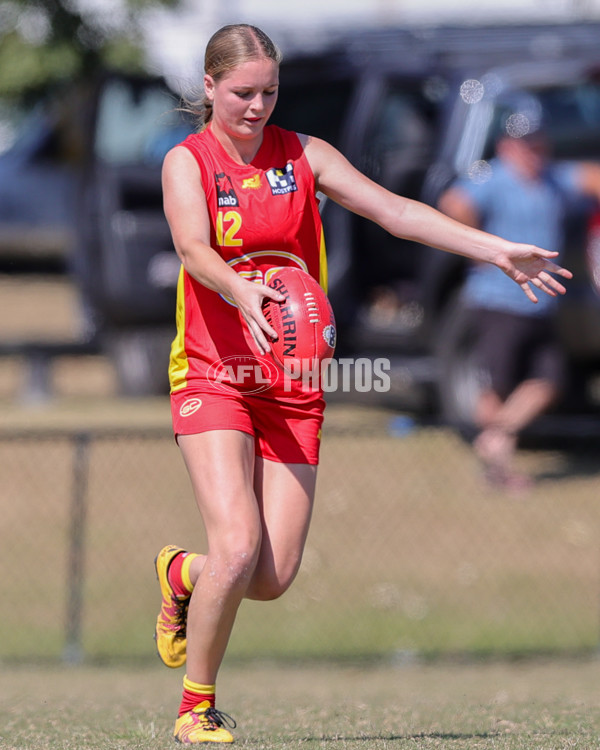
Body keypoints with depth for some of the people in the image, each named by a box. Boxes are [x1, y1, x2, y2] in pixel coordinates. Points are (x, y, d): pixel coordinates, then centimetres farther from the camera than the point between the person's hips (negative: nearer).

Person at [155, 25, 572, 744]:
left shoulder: (303, 155, 7)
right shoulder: (187, 161, -4)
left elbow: (394, 210, 1)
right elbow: (193, 248, -22)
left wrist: (498, 249, -10)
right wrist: (241, 290, -44)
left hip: (292, 388, 4)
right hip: (213, 379, -4)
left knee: (273, 577, -3)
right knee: (239, 549, -20)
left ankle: (183, 575, 31)